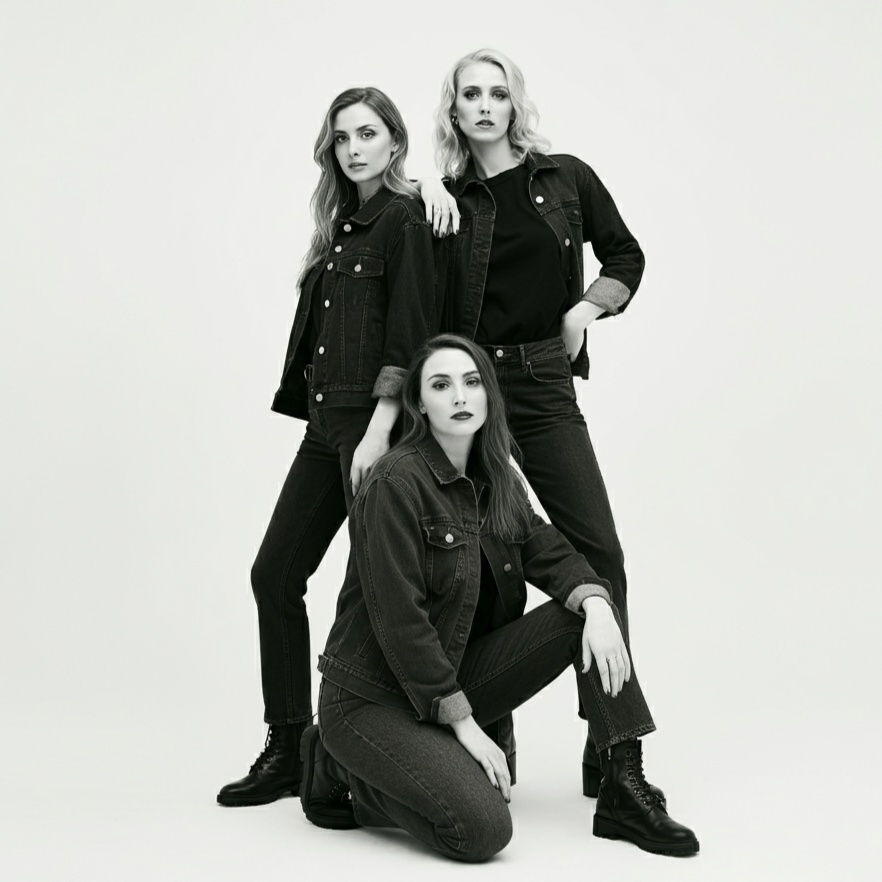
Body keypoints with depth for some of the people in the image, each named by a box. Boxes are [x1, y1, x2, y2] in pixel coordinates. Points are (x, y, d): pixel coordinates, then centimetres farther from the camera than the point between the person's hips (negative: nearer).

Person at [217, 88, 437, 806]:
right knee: (274, 574, 8)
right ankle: (289, 750, 16)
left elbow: (410, 336, -15)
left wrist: (378, 431, -21)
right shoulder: (342, 224, 18)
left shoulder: (404, 220, -7)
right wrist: (333, 425, 12)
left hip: (375, 422, -9)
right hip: (326, 423, 9)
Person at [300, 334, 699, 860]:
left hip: (456, 674, 8)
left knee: (586, 609, -5)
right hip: (374, 696, -8)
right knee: (483, 830, -24)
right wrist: (464, 723, -19)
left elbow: (547, 551, 3)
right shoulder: (397, 482, -18)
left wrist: (596, 604, -21)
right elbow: (399, 620, -21)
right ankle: (342, 772, 0)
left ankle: (626, 788, -4)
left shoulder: (496, 481, 7)